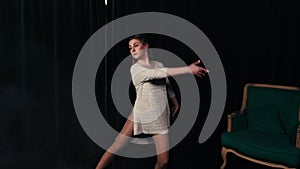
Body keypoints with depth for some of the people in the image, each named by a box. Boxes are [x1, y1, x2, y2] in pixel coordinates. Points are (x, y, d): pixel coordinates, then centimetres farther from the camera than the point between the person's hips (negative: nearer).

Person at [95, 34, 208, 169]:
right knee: (116, 147, -4)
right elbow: (162, 73, -24)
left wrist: (175, 102, 30)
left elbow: (167, 84, 21)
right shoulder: (135, 68, -11)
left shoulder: (158, 65, 5)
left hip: (160, 118, 4)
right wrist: (189, 69, -27)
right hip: (140, 115, -4)